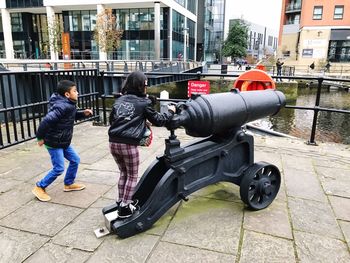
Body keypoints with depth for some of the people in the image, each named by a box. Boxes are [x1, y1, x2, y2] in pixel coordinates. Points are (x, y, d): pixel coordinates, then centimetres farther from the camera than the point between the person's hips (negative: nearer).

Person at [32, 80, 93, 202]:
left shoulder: (69, 104, 5)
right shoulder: (62, 106, -26)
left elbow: (72, 115, 23)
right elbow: (46, 121, -31)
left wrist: (83, 113, 3)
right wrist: (40, 137, -21)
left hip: (63, 142, 10)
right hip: (54, 143, -10)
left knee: (75, 160, 15)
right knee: (59, 169, -3)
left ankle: (68, 184, 31)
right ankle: (39, 187, 17)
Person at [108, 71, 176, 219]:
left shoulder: (119, 100, 13)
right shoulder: (144, 103, -1)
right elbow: (158, 121, 7)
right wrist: (170, 112, 22)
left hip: (113, 142, 6)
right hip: (128, 145, -6)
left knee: (123, 173, 25)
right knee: (132, 176, 14)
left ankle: (120, 202, 35)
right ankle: (125, 208, 17)